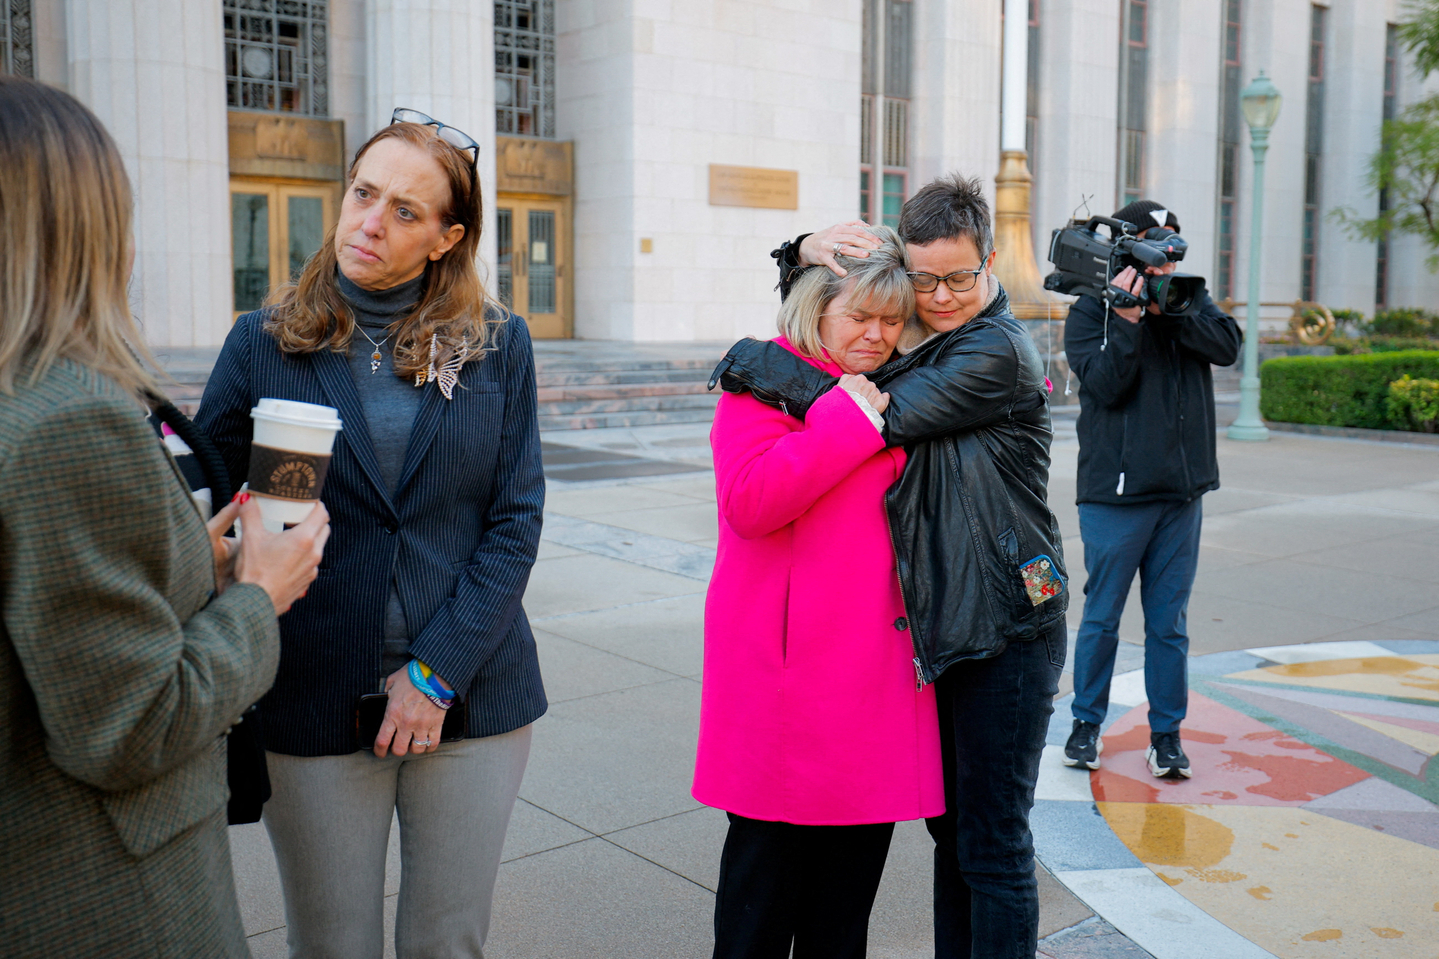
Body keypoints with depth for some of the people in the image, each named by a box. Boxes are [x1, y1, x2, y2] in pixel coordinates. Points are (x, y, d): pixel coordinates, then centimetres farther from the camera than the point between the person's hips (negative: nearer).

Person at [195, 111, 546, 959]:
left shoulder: (497, 346, 2)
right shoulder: (265, 343, 1)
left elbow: (516, 519, -2)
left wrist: (437, 673, -9)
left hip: (472, 696, 1)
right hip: (314, 702, 0)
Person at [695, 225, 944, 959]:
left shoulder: (894, 393, 17)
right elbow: (749, 500, -23)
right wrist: (849, 421, -20)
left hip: (876, 666, 7)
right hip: (788, 671, -7)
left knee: (856, 854, 15)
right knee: (770, 853, 4)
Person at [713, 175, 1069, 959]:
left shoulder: (997, 351, -14)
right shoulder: (916, 339, 10)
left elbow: (881, 415, -23)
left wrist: (750, 361, -16)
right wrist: (805, 254, -3)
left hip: (1006, 634, -8)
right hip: (939, 622, 8)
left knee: (992, 843, 2)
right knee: (951, 825, 19)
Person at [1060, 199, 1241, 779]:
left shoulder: (1187, 300, 10)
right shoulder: (1089, 312, -1)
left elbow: (1227, 347, -7)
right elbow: (1105, 384, -14)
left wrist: (1169, 306, -16)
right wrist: (1127, 317, -21)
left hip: (1182, 490, 3)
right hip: (1114, 491, -3)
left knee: (1168, 621, 9)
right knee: (1102, 617, 5)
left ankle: (1166, 732, 20)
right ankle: (1087, 723, 21)